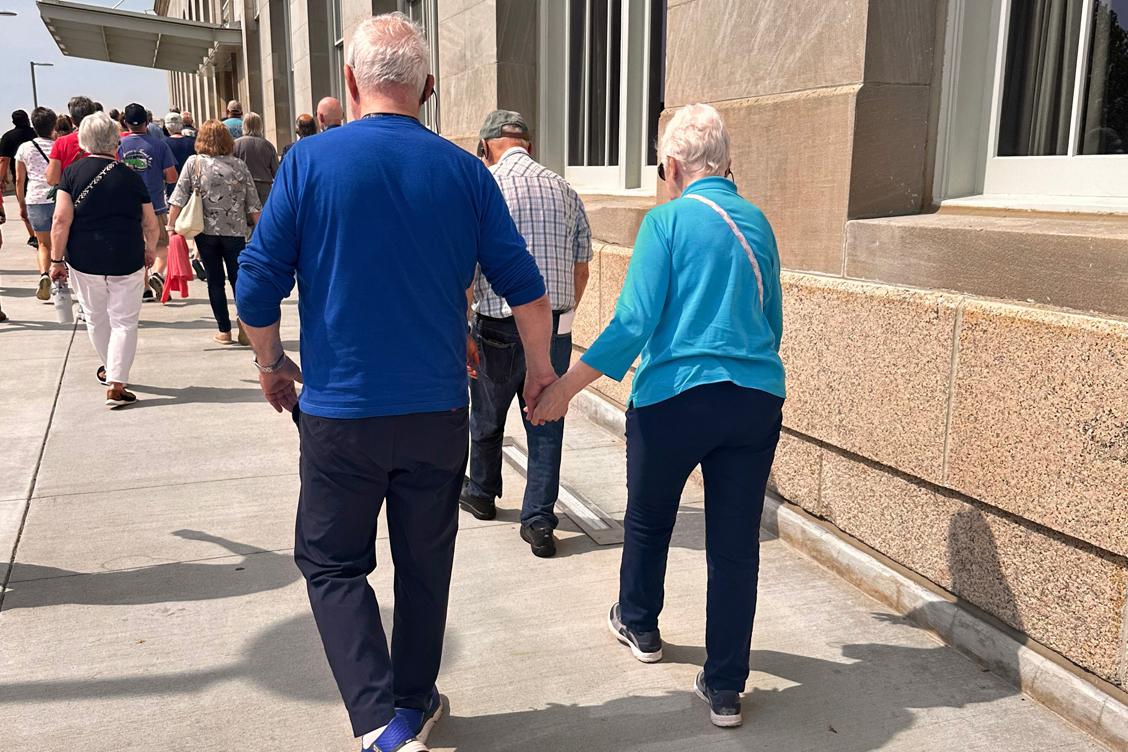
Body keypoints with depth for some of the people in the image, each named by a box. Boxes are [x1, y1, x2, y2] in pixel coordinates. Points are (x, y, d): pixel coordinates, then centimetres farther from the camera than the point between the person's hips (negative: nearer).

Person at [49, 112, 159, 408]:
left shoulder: (72, 173, -3)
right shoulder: (131, 177, -2)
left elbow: (61, 220, -9)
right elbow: (151, 225, 2)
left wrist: (57, 260, -1)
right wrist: (149, 251, 20)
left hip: (84, 261, 1)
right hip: (127, 261, -1)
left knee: (96, 319, 20)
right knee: (124, 322, 4)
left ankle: (110, 370, 39)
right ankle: (116, 385, -4)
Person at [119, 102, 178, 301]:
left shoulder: (119, 145, -2)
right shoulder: (159, 144, -8)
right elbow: (172, 177, -7)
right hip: (155, 205, -2)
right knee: (162, 246, 11)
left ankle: (145, 289, 20)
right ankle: (157, 273, -17)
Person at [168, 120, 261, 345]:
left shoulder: (194, 163, 0)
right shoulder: (239, 165, 3)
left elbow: (179, 199, -4)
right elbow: (253, 206, 4)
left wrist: (171, 225, 2)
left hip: (206, 231, 0)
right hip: (235, 232, 0)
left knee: (215, 281, 8)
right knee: (239, 279, 5)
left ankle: (224, 330, 10)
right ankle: (245, 328, -5)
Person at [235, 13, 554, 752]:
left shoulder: (311, 159, -7)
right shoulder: (465, 171, 0)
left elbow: (259, 283, -6)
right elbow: (525, 286, 2)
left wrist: (273, 364, 12)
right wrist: (541, 369, 17)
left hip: (340, 410, -2)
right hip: (438, 411, 3)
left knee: (334, 563, 13)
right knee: (425, 563, 17)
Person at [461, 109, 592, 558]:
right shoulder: (563, 189, 6)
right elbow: (581, 268, 9)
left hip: (499, 325, -3)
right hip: (556, 326, 3)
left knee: (487, 418, 18)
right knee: (546, 423, 9)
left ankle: (482, 495, 38)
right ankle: (539, 521, 9)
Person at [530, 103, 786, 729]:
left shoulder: (667, 219, -7)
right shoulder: (757, 223, 10)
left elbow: (634, 321, -15)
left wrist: (566, 385, -11)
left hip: (675, 397, -4)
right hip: (758, 398, 4)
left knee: (649, 520, 20)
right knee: (736, 544, 8)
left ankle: (639, 626, 43)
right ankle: (725, 688, 15)